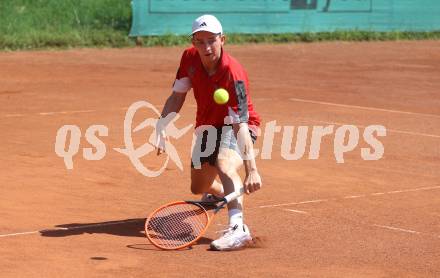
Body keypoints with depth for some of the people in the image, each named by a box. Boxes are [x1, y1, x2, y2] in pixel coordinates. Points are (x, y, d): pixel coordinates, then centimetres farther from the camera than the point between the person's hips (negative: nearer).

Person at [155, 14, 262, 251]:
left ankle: (237, 228, -50)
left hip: (236, 126, -7)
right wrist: (161, 128, -16)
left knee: (225, 166, -39)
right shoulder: (189, 58, -16)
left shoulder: (233, 74, -35)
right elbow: (177, 98, -1)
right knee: (198, 187, 22)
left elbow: (240, 124, -42)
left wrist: (251, 170, -49)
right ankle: (217, 192, 60)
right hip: (206, 128, 7)